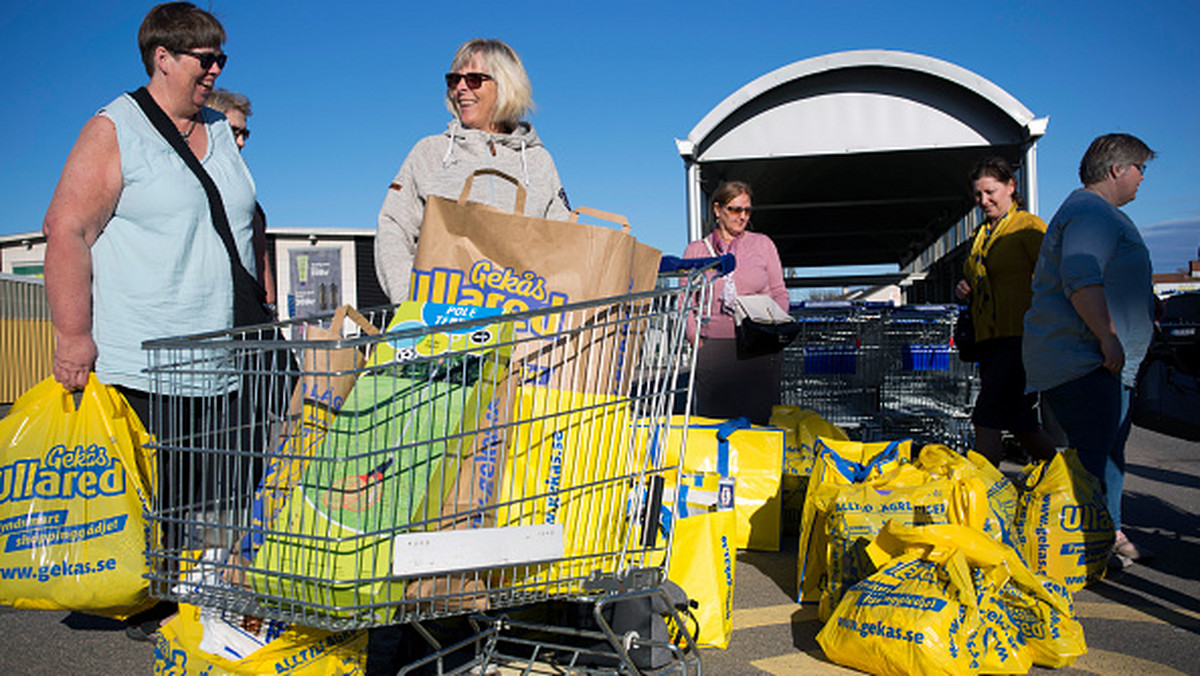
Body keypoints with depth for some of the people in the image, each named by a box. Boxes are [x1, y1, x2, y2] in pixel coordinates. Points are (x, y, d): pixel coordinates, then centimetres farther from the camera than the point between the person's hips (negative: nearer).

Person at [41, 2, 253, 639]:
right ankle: (149, 605, 16)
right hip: (142, 364, -6)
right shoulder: (113, 132, -3)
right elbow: (66, 231, -10)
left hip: (226, 361, 6)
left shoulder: (220, 133, 17)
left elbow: (247, 230, 24)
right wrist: (73, 334, -17)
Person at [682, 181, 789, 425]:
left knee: (760, 418, -4)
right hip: (713, 348, 0)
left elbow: (780, 294, 13)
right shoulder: (695, 251, 11)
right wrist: (697, 340, -4)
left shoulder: (762, 244, 12)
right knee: (713, 420, -4)